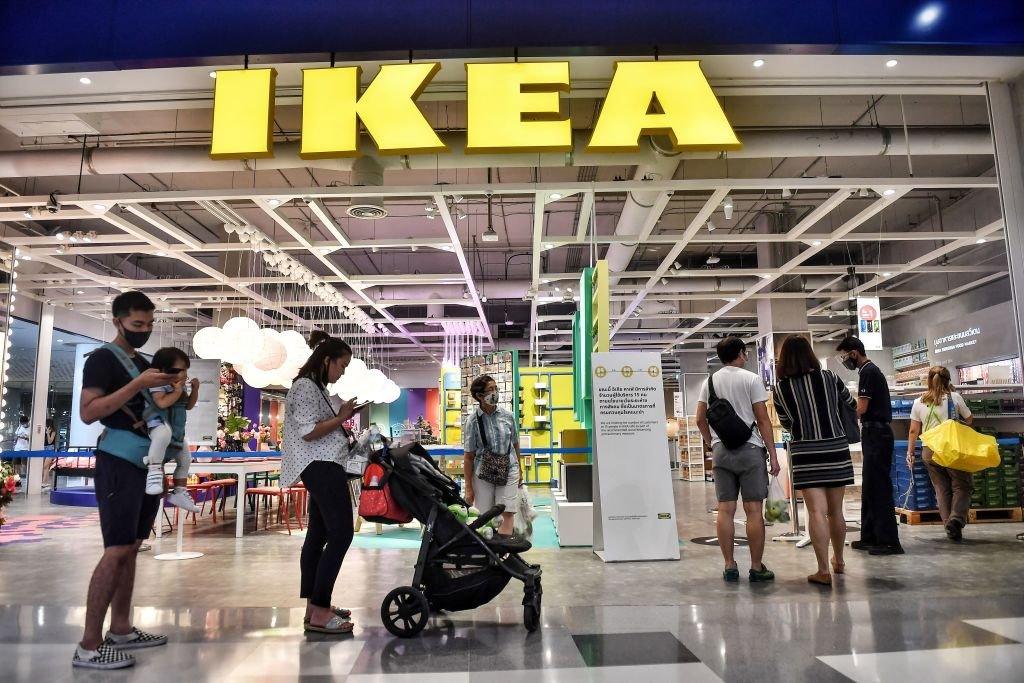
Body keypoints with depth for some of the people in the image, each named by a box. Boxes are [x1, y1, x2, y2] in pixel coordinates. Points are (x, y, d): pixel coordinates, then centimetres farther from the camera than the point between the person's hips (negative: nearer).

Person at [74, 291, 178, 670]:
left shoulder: (145, 363, 19)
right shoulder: (102, 358, -6)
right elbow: (88, 412, -17)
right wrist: (138, 384, -22)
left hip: (148, 463, 9)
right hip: (120, 462, -8)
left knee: (131, 548, 12)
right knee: (116, 550, -10)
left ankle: (120, 629, 20)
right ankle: (88, 646, -4)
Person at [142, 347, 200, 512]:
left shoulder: (180, 386, 12)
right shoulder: (158, 384, -13)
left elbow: (189, 405, 16)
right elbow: (162, 403, -29)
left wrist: (194, 390, 3)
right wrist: (177, 391, -22)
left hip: (177, 431, 9)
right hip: (159, 424, -9)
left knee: (185, 459, 13)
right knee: (164, 433, -46)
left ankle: (179, 493, 25)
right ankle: (154, 469, -39)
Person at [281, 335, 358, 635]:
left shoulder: (316, 387, 21)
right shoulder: (306, 386, -11)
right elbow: (308, 432, -18)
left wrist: (341, 417, 11)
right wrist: (341, 418, -11)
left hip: (322, 468, 11)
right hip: (322, 466, -11)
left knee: (318, 535, 12)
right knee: (341, 534, -14)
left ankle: (314, 606, 19)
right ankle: (319, 613, -13)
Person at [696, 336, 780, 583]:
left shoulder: (710, 381, 9)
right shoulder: (751, 379, -3)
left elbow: (700, 420, 9)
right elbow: (762, 420, -6)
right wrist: (773, 455, -2)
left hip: (721, 451, 4)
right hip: (749, 448, -4)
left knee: (725, 510, 5)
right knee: (754, 510, 1)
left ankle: (730, 566, 10)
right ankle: (757, 568, 6)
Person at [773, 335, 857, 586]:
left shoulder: (781, 389, -6)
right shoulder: (830, 378, -2)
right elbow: (852, 405, 14)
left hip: (805, 454, -2)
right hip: (837, 451, 2)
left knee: (817, 512, -2)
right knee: (836, 511, 14)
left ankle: (824, 570, -6)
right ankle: (838, 561, 32)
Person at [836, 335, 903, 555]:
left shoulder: (868, 372, -12)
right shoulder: (872, 370, 19)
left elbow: (861, 408, -17)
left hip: (875, 434, -10)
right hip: (877, 433, 10)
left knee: (879, 488, -8)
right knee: (870, 488, 12)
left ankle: (889, 541, -5)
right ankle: (870, 537, 18)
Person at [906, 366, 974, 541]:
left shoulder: (919, 403, 4)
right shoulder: (955, 398, -2)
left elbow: (914, 431, 5)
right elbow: (969, 420, 9)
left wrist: (910, 452, 10)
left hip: (929, 450, 3)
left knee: (941, 489, 9)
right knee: (962, 485, 6)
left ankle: (950, 528, 7)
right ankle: (956, 517, -16)